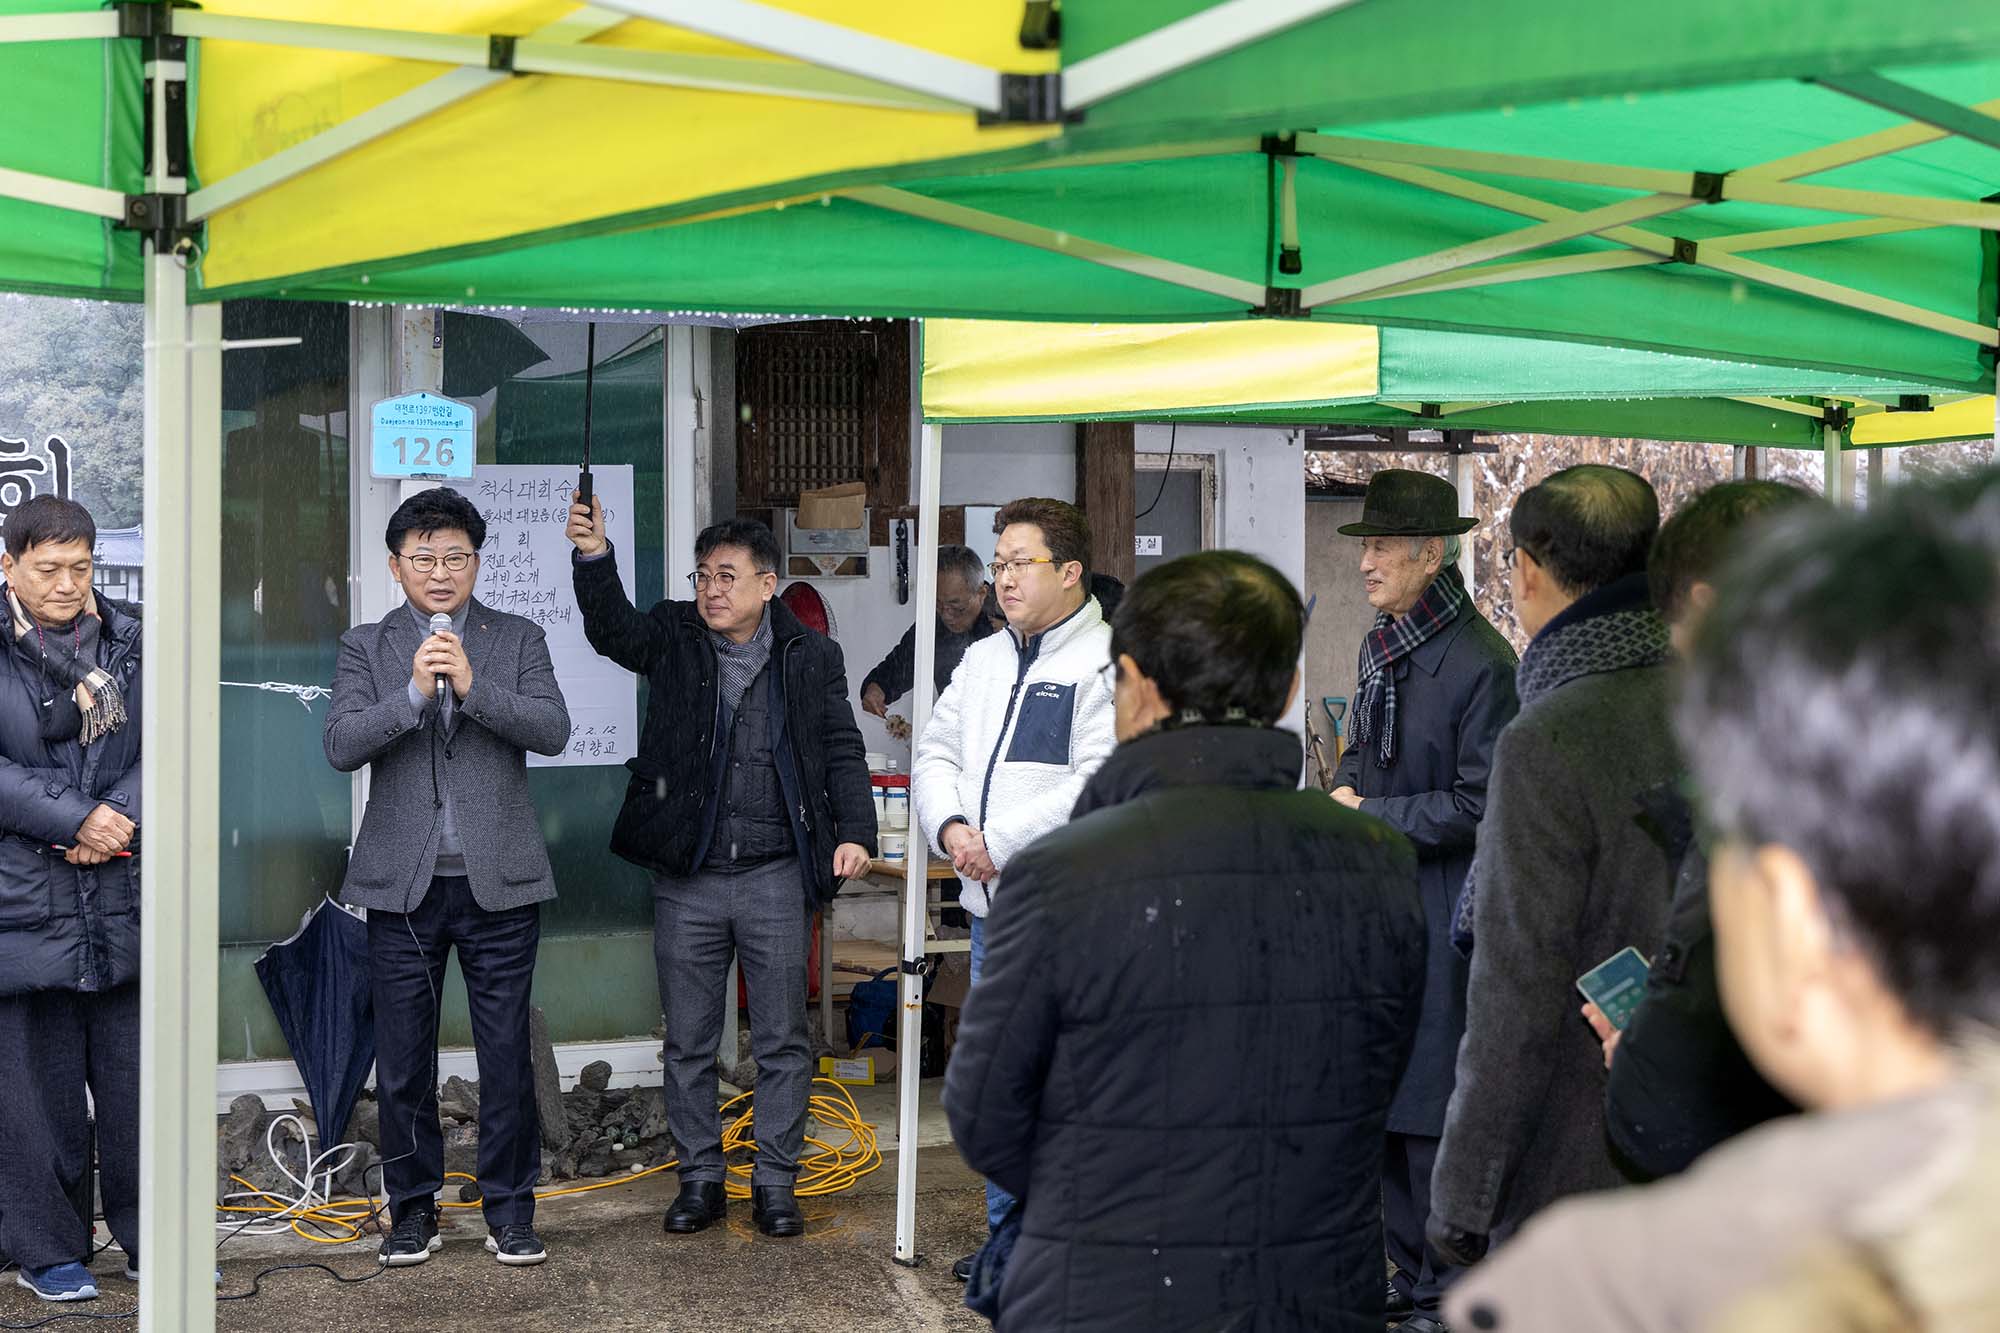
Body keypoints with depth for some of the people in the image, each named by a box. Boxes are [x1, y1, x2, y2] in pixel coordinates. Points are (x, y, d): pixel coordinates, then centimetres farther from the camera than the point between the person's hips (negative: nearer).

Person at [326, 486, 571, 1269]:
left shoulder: (519, 641, 6)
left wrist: (473, 685, -21)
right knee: (403, 1060, 7)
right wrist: (414, 693, -21)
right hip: (403, 883, 1)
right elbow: (341, 746, -8)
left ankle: (510, 1206, 15)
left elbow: (553, 729, -9)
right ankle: (412, 1209, 21)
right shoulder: (365, 648, 6)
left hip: (498, 881, 0)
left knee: (507, 1055, 3)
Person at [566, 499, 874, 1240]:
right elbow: (611, 628, -15)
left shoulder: (811, 657, 4)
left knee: (782, 1040, 5)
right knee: (688, 1041, 9)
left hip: (777, 876, -1)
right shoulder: (673, 639, 4)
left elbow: (842, 752, 4)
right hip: (687, 879, 1)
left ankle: (775, 1184, 17)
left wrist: (855, 831, -10)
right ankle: (700, 1180, 21)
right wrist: (594, 558, -33)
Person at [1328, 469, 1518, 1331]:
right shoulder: (1381, 643, 11)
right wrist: (1345, 788, 4)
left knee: (1433, 1110, -2)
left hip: (1443, 912, -8)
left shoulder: (1481, 662, -15)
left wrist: (1370, 817, -13)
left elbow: (1480, 806, -16)